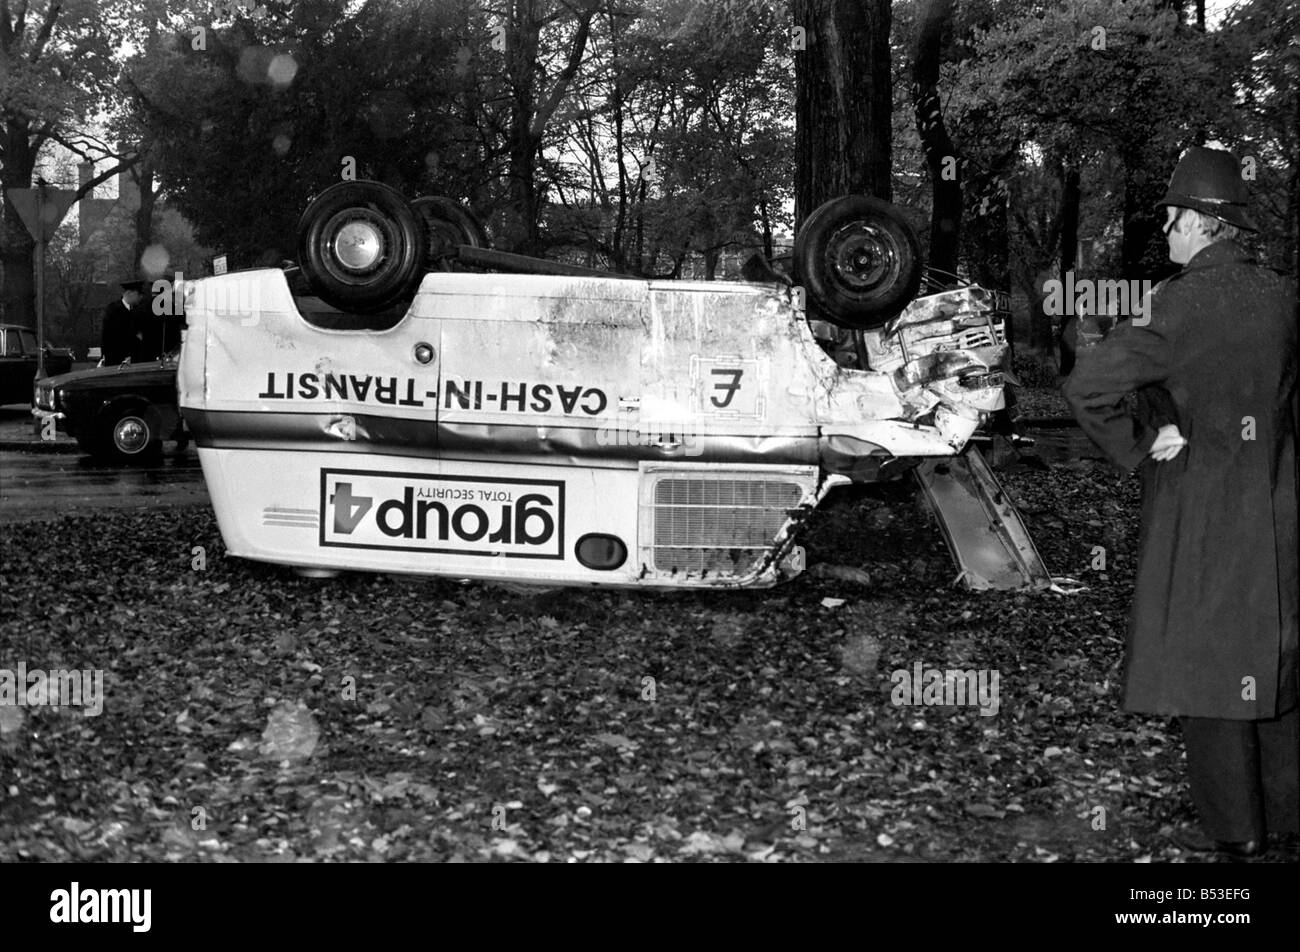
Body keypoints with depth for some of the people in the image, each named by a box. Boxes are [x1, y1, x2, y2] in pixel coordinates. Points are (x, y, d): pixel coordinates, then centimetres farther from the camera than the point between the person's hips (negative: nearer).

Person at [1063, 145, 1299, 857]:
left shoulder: (1180, 304, -18)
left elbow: (1088, 389, -24)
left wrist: (1140, 449, -10)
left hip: (1200, 509, -6)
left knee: (1207, 664, 7)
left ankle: (1234, 830, 17)